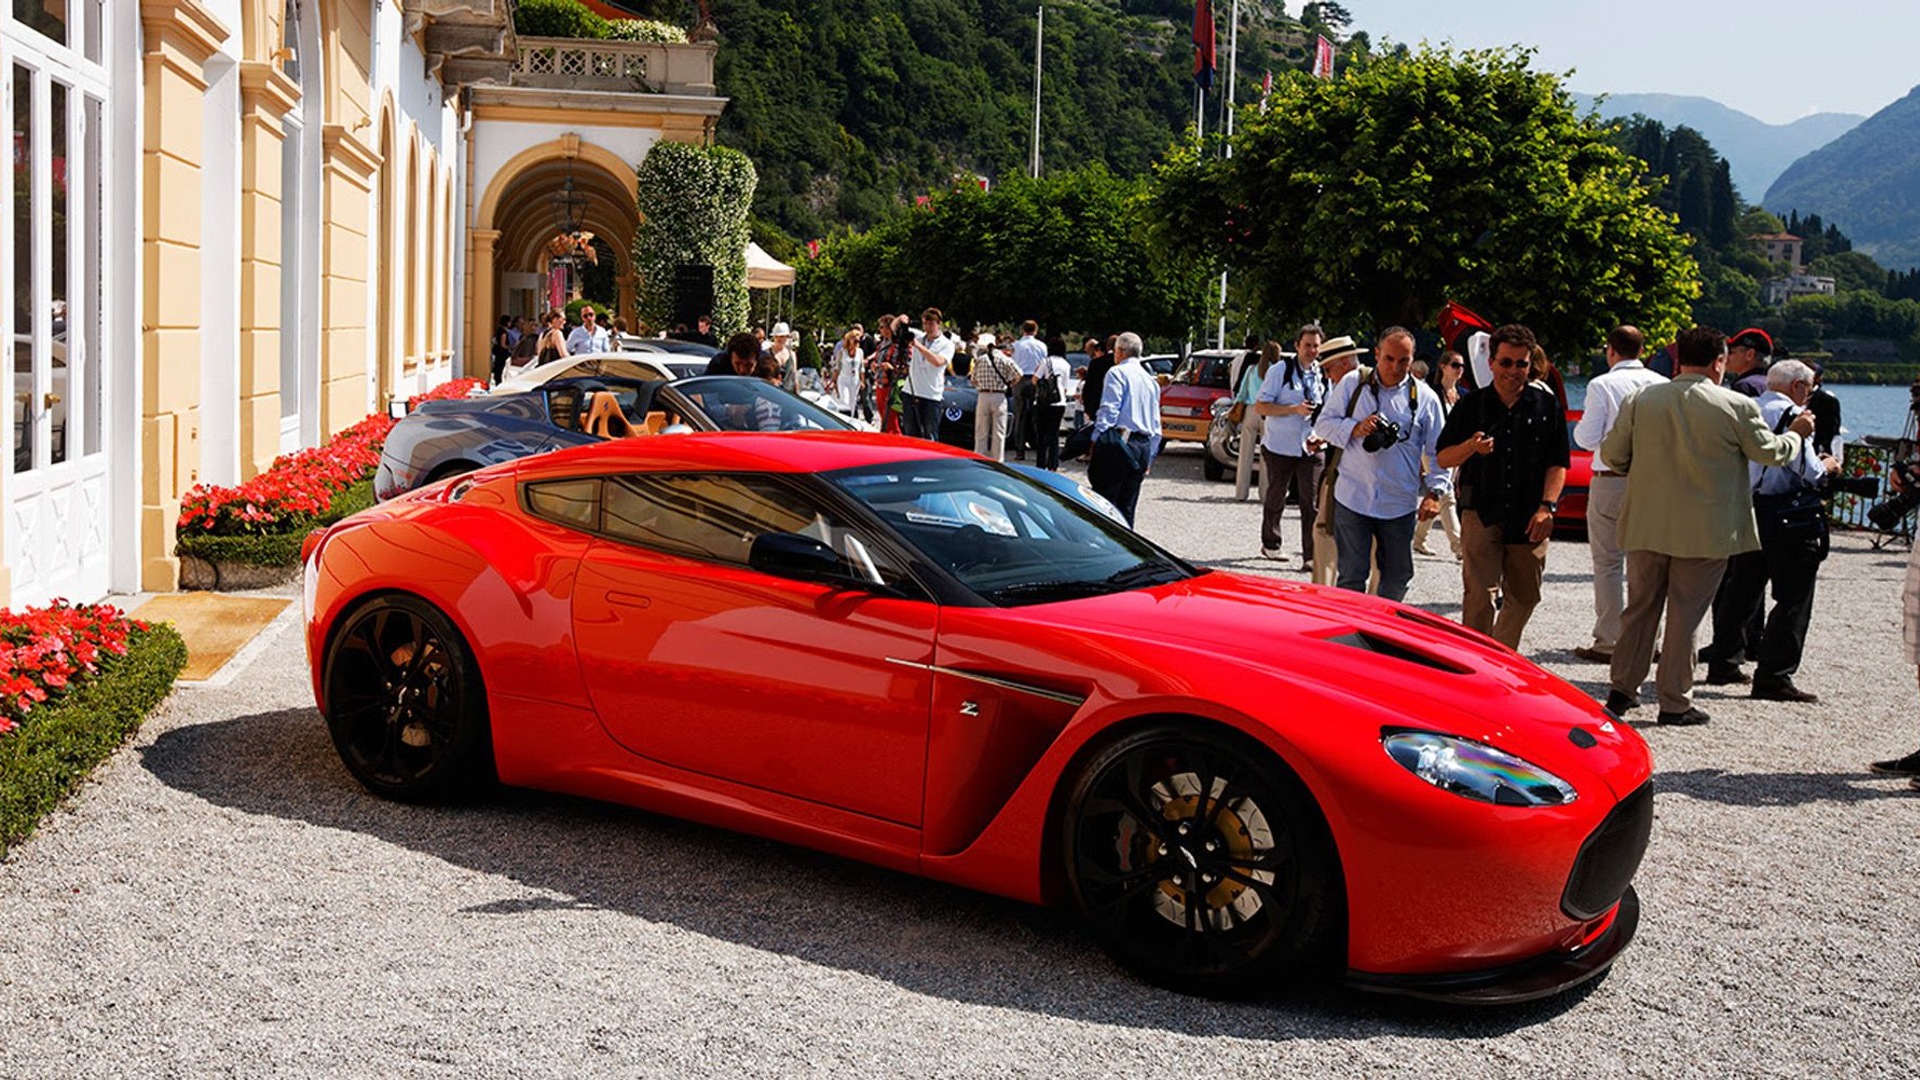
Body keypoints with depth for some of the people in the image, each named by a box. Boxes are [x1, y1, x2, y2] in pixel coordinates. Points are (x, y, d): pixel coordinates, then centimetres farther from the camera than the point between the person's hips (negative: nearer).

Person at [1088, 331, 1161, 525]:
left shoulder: (1117, 373, -1)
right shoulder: (1151, 380, 21)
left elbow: (1109, 410, -13)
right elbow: (1156, 424, 21)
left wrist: (1096, 439, -11)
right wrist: (1149, 457, 24)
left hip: (1118, 444, -7)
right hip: (1144, 446, 7)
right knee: (1127, 508, 9)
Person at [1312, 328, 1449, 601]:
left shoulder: (1424, 398, 5)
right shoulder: (1353, 384, 4)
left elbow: (1438, 452, 6)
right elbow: (1323, 424, 6)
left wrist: (1434, 492, -8)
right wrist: (1355, 429, -13)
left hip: (1400, 504, 2)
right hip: (1352, 498, -1)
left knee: (1398, 576, 10)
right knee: (1351, 575, 0)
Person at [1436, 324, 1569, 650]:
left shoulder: (1547, 405, 8)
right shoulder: (1471, 405, 6)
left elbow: (1557, 463, 6)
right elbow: (1443, 458, 5)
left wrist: (1547, 506, -8)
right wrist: (1470, 447, -16)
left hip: (1529, 517, 2)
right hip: (1481, 513, -2)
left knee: (1524, 597, 9)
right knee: (1480, 596, -10)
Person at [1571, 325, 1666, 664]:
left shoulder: (1602, 385, -8)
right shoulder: (1663, 385, 3)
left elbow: (1587, 438, -7)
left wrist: (1580, 426, 13)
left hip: (1610, 480, -4)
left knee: (1608, 562, 0)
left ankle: (1608, 641, -1)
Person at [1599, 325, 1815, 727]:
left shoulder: (1641, 400, -3)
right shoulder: (1736, 407, -9)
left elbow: (1611, 454, 1)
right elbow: (1771, 452, 4)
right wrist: (1796, 433, 25)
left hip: (1647, 525, 3)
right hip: (1705, 532, -3)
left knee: (1640, 607, 15)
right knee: (1686, 614, 4)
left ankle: (1622, 688, 18)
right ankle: (1675, 702, 10)